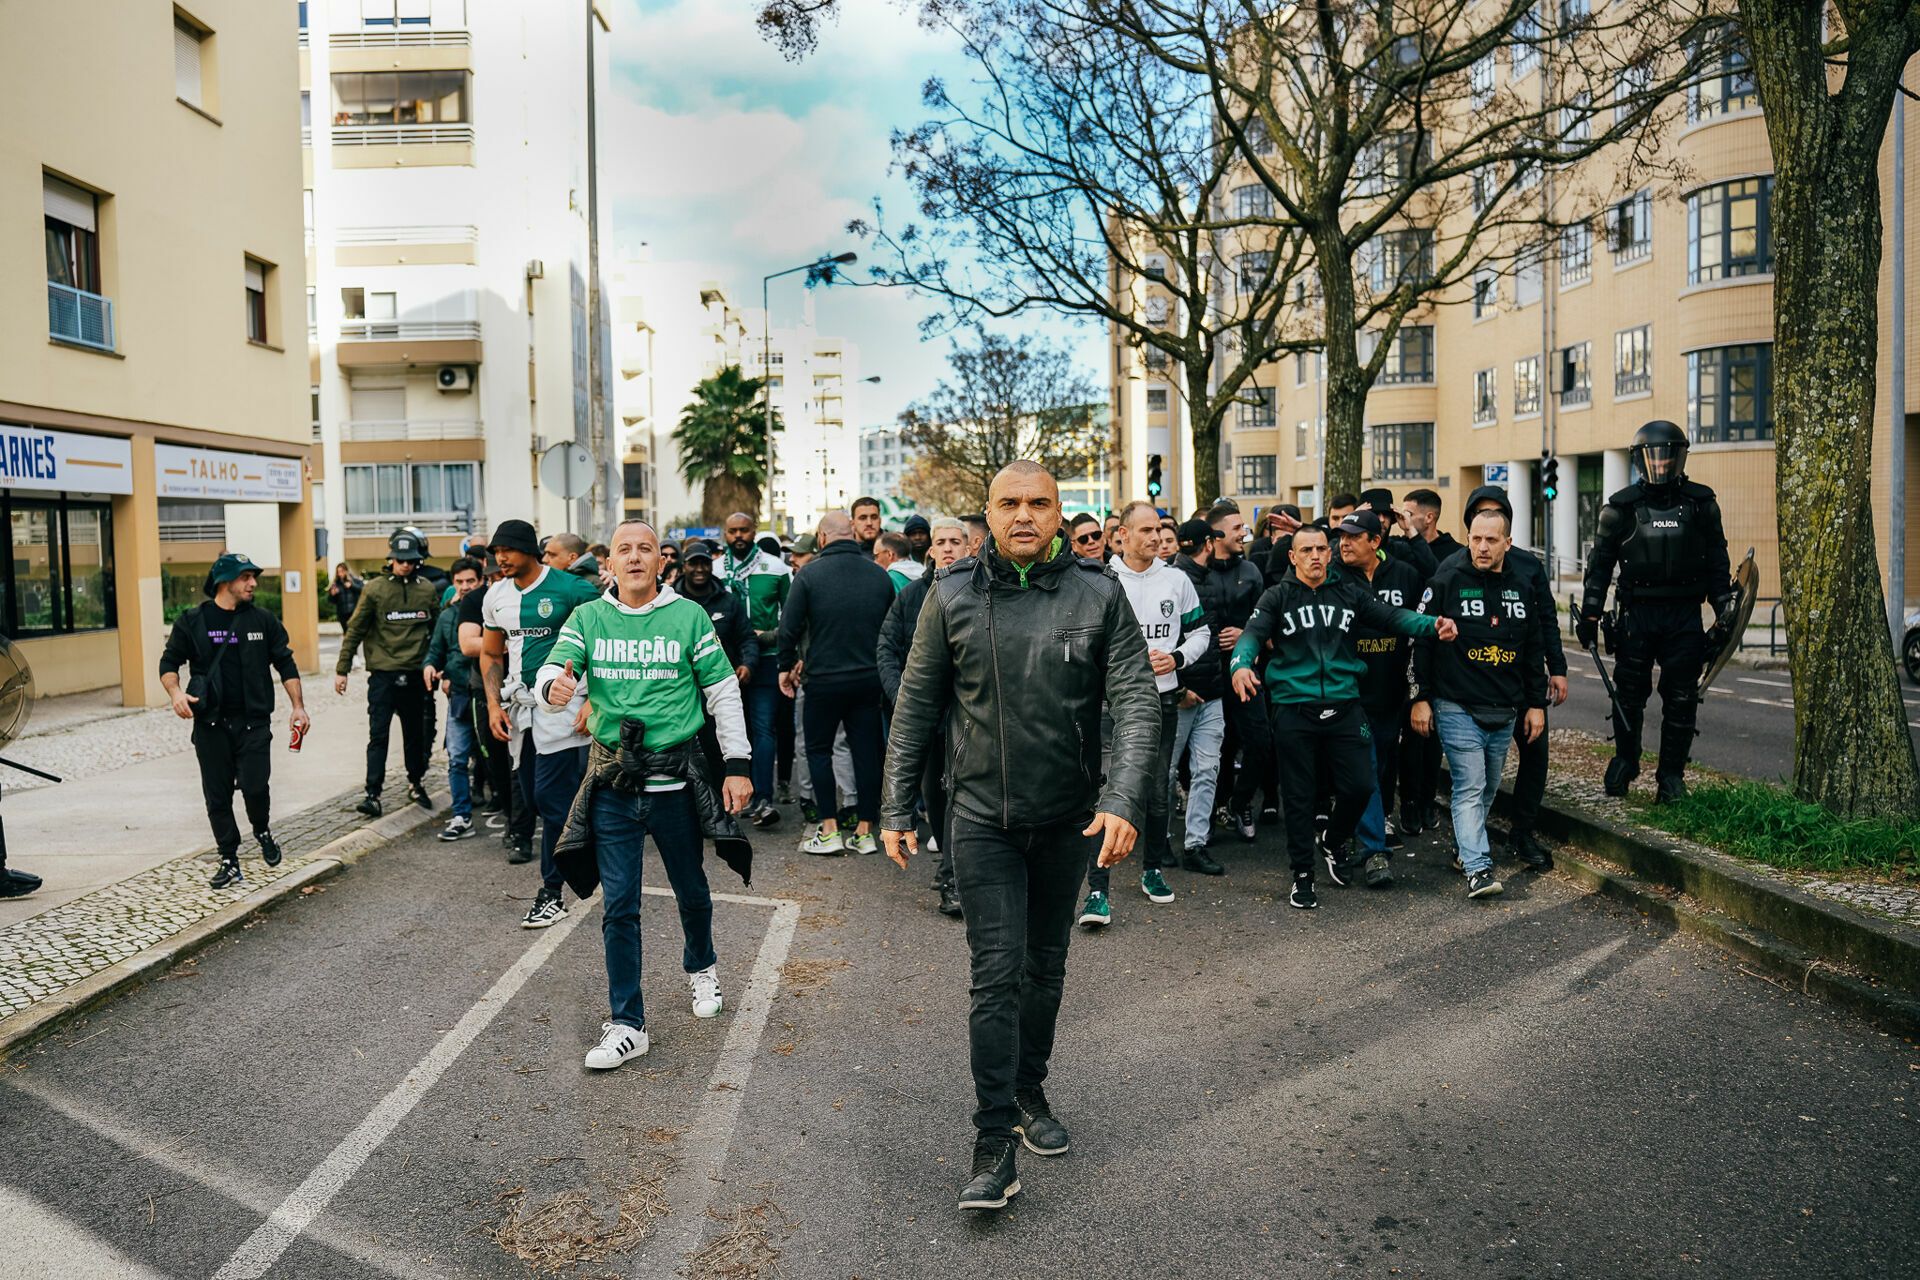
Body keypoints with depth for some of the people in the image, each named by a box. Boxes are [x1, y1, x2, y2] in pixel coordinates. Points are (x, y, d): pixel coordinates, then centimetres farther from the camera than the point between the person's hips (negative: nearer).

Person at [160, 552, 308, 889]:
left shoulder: (263, 620, 5)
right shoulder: (192, 621, 2)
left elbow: (286, 664, 9)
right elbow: (169, 662, 6)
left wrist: (298, 707, 3)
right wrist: (175, 692, -14)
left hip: (254, 722, 0)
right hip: (210, 725, 0)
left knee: (254, 786, -11)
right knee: (217, 795, 5)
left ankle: (263, 831, 20)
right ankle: (229, 861, 16)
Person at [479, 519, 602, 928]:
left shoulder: (571, 590, -11)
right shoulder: (497, 596, 8)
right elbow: (490, 654, 19)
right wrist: (494, 705, 7)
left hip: (559, 706, -6)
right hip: (519, 706, 7)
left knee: (551, 797, -7)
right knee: (531, 795, 11)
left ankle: (552, 894, 1)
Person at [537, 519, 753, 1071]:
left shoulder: (689, 616, -2)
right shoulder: (587, 618, 2)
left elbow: (723, 692, 0)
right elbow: (554, 667, -9)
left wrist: (737, 765, -4)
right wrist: (554, 687, -34)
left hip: (676, 777, 0)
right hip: (613, 782, 1)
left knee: (691, 889, 17)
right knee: (619, 906, 1)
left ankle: (701, 968, 46)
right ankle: (626, 1025, 12)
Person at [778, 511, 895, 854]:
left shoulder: (809, 575, -10)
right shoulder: (880, 575, 1)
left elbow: (790, 627, -8)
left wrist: (787, 666, 7)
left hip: (824, 680, -3)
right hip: (870, 678, 3)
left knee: (819, 750, 10)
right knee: (867, 751, 9)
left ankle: (829, 831, 7)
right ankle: (865, 831, 14)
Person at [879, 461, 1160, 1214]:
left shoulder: (1098, 594, -5)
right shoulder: (952, 595, -3)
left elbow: (1137, 702, -10)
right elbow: (916, 708, 2)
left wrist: (1124, 801, -22)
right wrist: (897, 809, 1)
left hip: (1071, 817, 2)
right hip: (983, 818, -1)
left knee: (1046, 966, 17)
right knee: (996, 975, -4)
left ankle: (1030, 1090, 38)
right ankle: (994, 1141, 6)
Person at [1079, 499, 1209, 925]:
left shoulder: (1176, 579, 6)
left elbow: (1199, 631, 13)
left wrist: (1176, 658, -6)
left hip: (1162, 699, 4)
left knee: (1157, 791, 14)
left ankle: (1153, 870, 32)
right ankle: (1097, 890, -8)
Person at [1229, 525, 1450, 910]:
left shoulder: (1350, 593, 8)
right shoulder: (1278, 597, 1)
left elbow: (1391, 616, -1)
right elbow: (1253, 633, -12)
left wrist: (1431, 625, -20)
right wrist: (1241, 663, -34)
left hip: (1343, 707, 2)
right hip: (1295, 710, -2)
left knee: (1360, 786, 1)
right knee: (1299, 796, 5)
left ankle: (1335, 841, 32)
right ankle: (1302, 875, 19)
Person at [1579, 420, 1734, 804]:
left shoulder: (1701, 503, 6)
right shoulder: (1622, 506, 1)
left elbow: (1717, 561, 13)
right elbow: (1600, 562, 5)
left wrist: (1725, 609, 8)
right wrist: (1589, 615, 1)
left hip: (1685, 616, 1)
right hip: (1637, 613, -1)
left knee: (1681, 699, 3)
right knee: (1629, 693, 5)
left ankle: (1671, 774, 14)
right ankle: (1625, 759, 26)